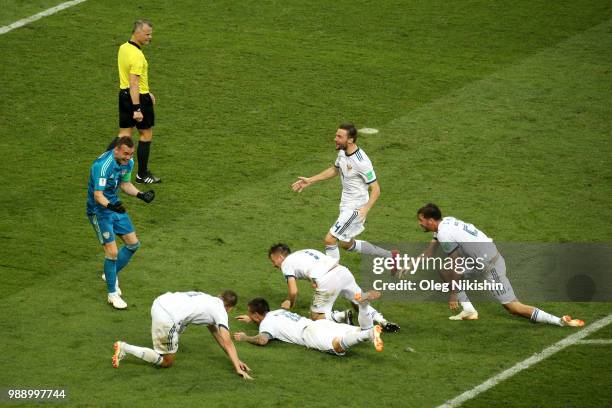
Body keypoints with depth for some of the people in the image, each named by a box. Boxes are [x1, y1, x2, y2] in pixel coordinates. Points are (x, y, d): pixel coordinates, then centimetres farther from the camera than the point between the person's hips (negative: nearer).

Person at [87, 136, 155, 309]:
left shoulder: (128, 162, -4)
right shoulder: (102, 165, -29)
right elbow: (98, 194, -33)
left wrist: (141, 195, -4)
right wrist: (110, 205, -51)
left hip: (115, 206, 8)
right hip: (99, 210, -8)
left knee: (133, 243, 10)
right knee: (112, 251, -12)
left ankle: (112, 274, 31)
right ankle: (112, 294, 3)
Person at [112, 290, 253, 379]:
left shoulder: (209, 300, 31)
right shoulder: (220, 312, 8)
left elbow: (215, 332, 37)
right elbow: (228, 343, 2)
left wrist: (235, 359, 37)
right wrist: (238, 369, 1)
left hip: (159, 302, 8)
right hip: (167, 318, -8)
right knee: (167, 362, 8)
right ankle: (124, 348, -4)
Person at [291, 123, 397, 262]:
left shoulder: (361, 162, -27)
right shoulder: (342, 152, -1)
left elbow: (376, 189, -23)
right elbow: (335, 170, 20)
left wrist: (366, 208, -36)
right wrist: (309, 181, 19)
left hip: (355, 208, -10)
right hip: (346, 205, 10)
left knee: (330, 239, -14)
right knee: (347, 244, 22)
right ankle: (390, 256, 35)